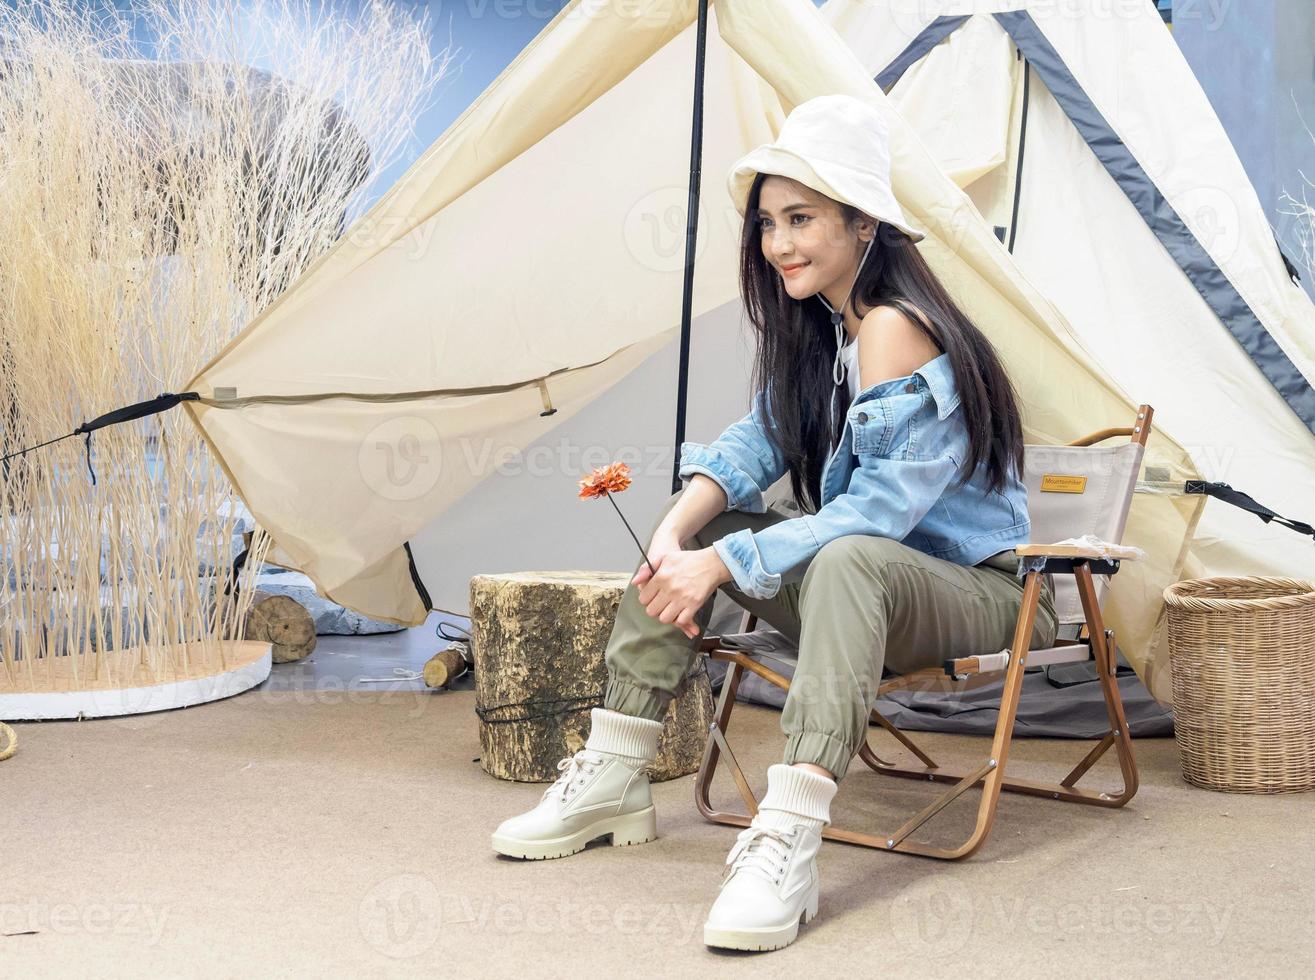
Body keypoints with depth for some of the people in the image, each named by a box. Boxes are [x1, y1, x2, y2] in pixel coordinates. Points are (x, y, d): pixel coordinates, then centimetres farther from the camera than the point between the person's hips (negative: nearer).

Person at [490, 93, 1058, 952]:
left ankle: (789, 843, -46)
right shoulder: (815, 328, 7)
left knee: (848, 562, -40)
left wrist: (725, 563, -27)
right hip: (854, 581, 9)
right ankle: (613, 779, 2)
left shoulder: (893, 329, -22)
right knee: (694, 527, 0)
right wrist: (679, 531, -15)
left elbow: (876, 512, -27)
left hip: (977, 590, -9)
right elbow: (757, 441, 4)